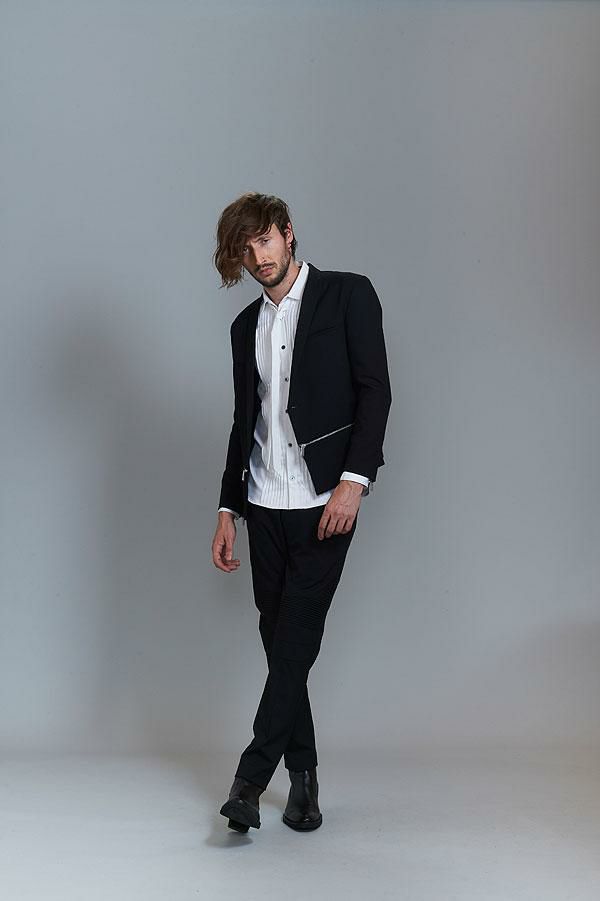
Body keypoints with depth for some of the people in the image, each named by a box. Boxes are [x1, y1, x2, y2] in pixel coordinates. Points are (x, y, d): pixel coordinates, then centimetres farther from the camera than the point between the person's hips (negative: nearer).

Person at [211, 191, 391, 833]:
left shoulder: (348, 294, 1)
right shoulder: (246, 326, 17)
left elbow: (375, 390, -6)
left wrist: (354, 480, -16)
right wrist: (228, 509, 14)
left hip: (325, 500, -5)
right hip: (265, 507, 5)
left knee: (297, 640, -8)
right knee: (279, 642, 6)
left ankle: (251, 778, -3)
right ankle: (302, 777, 17)